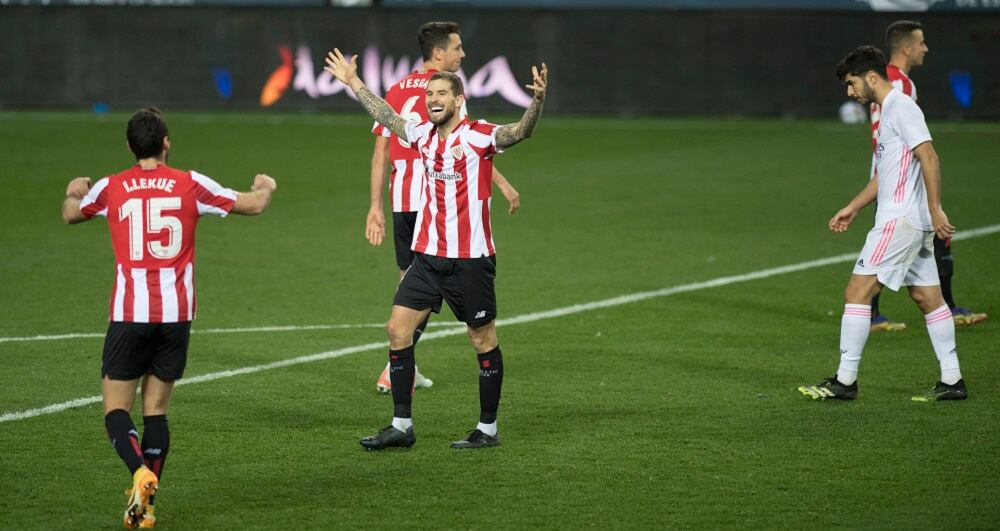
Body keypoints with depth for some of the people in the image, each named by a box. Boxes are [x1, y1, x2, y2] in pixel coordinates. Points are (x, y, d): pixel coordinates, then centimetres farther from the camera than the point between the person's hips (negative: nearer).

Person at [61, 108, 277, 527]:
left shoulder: (111, 188, 2)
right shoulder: (190, 185, 2)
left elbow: (71, 215, 24)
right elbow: (253, 205, 11)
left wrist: (74, 192, 48)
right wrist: (265, 187, 35)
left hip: (129, 315, -1)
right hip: (176, 315, 2)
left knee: (116, 410, 3)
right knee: (156, 411, 10)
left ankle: (141, 472, -24)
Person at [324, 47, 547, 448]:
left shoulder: (478, 136, -10)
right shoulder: (423, 135, 8)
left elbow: (521, 131, -26)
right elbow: (388, 117, 26)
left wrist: (537, 100, -45)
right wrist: (354, 83, 33)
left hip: (470, 260, -6)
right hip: (428, 256, 6)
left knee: (483, 341, 3)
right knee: (397, 329, 1)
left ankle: (488, 429, 13)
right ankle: (401, 426, 8)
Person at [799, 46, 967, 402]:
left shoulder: (900, 107, -12)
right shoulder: (888, 111, 19)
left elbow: (929, 158, -20)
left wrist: (935, 210, -23)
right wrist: (852, 208, 26)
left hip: (901, 220, -10)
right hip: (915, 223, 10)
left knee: (857, 291, -9)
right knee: (927, 297, 9)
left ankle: (845, 380, -7)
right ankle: (951, 381, 10)